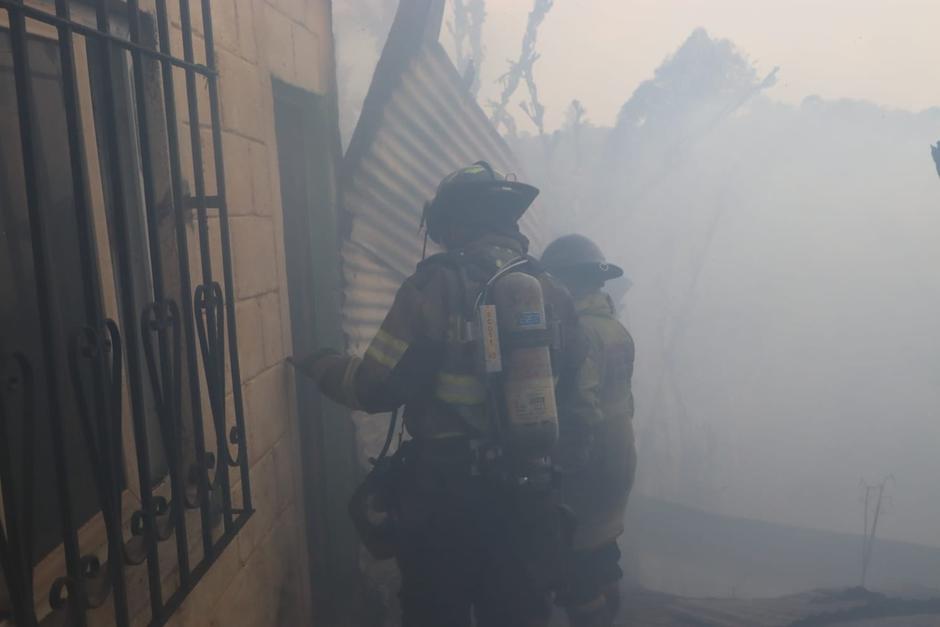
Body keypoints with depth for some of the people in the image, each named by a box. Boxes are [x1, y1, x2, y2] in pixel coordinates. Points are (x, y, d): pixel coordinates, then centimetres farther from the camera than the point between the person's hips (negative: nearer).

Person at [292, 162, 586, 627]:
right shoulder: (554, 293, 1)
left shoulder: (436, 285, -13)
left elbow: (377, 387, -13)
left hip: (444, 490, -4)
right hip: (528, 492, 4)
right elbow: (577, 393, 3)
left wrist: (321, 365, 5)